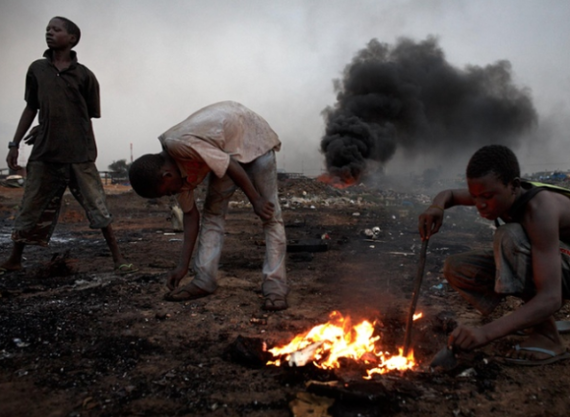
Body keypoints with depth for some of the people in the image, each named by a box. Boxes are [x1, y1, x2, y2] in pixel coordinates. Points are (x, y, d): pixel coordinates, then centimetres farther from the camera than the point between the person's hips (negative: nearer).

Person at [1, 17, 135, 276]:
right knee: (30, 208, 10)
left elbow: (89, 115, 5)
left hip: (79, 154, -3)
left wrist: (45, 129, 4)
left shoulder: (84, 75, 1)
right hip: (44, 153, 3)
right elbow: (31, 109, 15)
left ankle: (118, 258, 7)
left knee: (97, 207, -1)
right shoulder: (36, 69, 11)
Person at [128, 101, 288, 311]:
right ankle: (204, 280, 4)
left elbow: (231, 166, -27)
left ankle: (275, 285, -14)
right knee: (212, 210, 1)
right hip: (226, 147, 8)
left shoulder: (179, 144, -32)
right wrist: (183, 265, 3)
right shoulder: (178, 172, -6)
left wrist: (256, 200, -17)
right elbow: (190, 213, 1)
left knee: (269, 212, -14)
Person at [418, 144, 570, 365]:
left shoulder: (539, 208, -35)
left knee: (510, 236, -34)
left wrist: (486, 332, -49)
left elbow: (551, 298, -39)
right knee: (455, 268, -8)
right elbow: (449, 194, 7)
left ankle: (546, 335, -21)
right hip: (538, 265, 7)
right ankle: (535, 317, 4)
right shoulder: (496, 193, -13)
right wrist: (437, 207, -20)